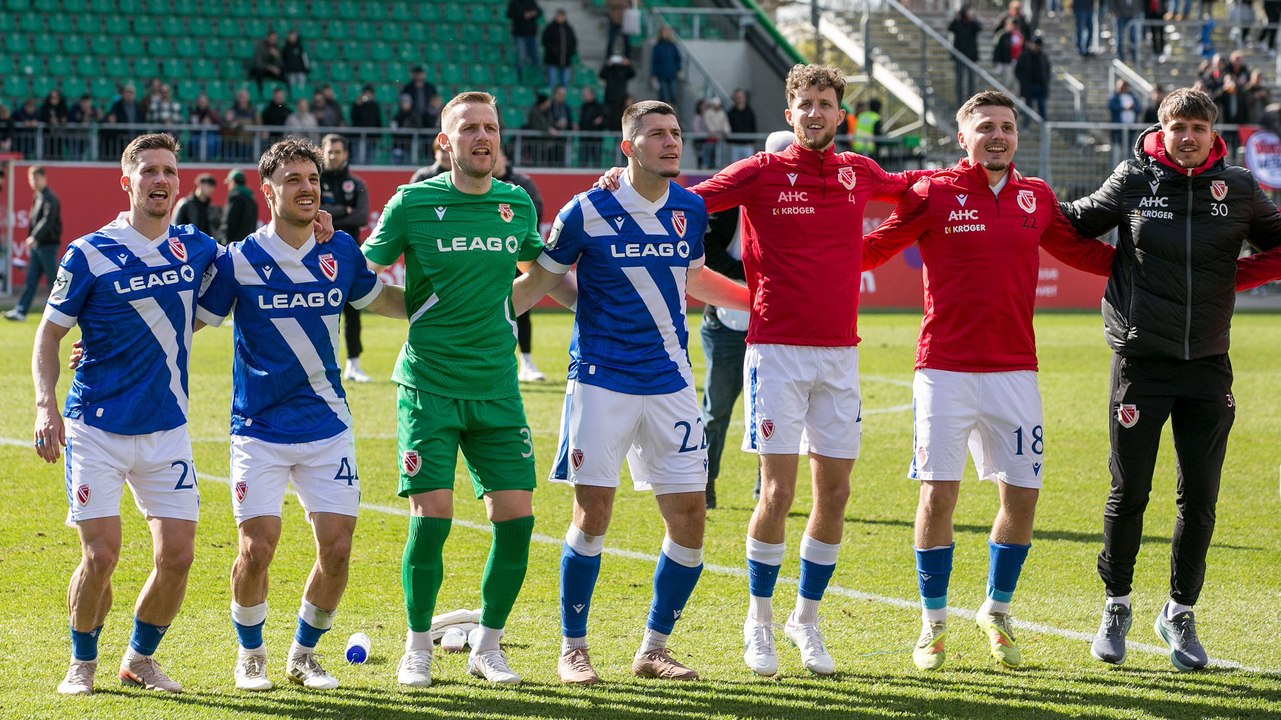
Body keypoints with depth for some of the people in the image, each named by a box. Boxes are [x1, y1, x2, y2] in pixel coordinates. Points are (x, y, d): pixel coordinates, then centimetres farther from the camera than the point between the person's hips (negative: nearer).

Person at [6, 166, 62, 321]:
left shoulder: (50, 198, -12)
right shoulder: (36, 197, 15)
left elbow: (47, 220, -24)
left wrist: (34, 237, -32)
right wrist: (30, 242, 18)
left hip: (48, 245, -9)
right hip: (36, 245, 9)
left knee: (52, 280, -3)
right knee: (30, 280, 5)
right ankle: (20, 311, 2)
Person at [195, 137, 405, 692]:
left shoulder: (341, 251, 3)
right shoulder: (239, 260, -7)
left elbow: (384, 300, 21)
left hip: (328, 427, 3)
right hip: (259, 431, -3)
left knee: (337, 548, -4)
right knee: (257, 546, -11)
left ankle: (304, 654, 18)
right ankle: (250, 654, 15)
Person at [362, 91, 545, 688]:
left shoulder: (518, 204, 7)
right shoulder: (413, 202, -5)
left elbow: (541, 268, 27)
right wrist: (419, 313, -6)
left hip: (497, 387, 4)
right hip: (429, 386, -4)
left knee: (516, 516, -3)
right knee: (431, 516, -10)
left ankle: (487, 645, 15)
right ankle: (417, 647, 8)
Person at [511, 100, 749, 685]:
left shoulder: (690, 209, 6)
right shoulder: (587, 212, -7)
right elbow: (538, 283, 3)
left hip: (671, 384, 4)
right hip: (602, 381, -4)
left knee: (688, 521, 1)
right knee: (593, 513, -7)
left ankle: (653, 649, 16)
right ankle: (572, 648, 7)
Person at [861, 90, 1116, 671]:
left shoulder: (1036, 198, 9)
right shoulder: (933, 194, -2)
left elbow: (1083, 252, 22)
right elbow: (870, 250, 2)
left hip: (1014, 371, 3)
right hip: (945, 368, -3)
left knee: (1022, 493, 2)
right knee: (939, 492, -6)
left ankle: (997, 611, 23)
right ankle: (933, 622, 10)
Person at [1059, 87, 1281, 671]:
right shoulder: (1133, 181, -2)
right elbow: (1078, 222, 13)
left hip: (1208, 364, 2)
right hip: (1142, 358, -2)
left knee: (1199, 497, 3)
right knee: (1129, 492, 0)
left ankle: (1180, 612, 19)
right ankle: (1116, 606, 19)